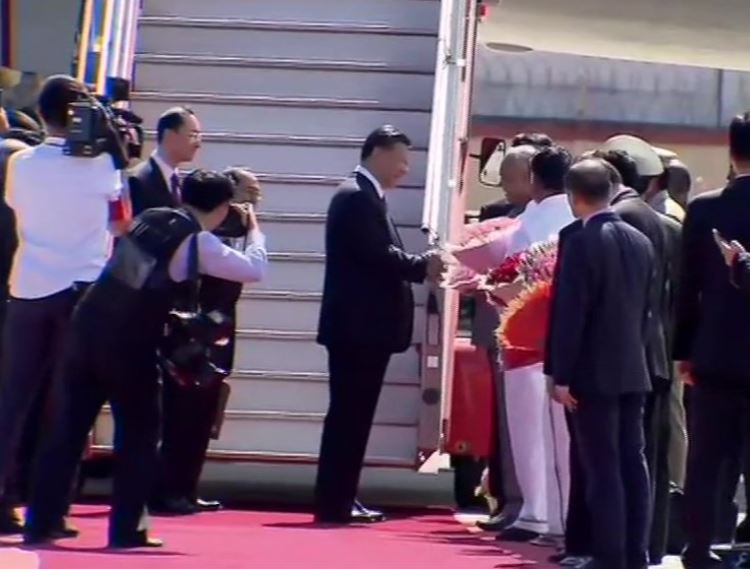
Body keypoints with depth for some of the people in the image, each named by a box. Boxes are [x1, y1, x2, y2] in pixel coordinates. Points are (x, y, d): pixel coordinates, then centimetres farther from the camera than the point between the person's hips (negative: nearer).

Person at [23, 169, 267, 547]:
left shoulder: (149, 218, 10)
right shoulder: (199, 243, -7)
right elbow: (254, 269, -4)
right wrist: (253, 228, 11)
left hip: (88, 327, 6)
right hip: (129, 344, -6)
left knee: (69, 428, 8)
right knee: (139, 434, 10)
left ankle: (40, 524, 9)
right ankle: (125, 530, 9)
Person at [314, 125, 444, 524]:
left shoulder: (366, 196, 20)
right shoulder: (357, 196, -13)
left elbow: (382, 256, 16)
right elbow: (378, 255, -21)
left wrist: (420, 268, 1)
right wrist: (423, 267, -12)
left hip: (366, 327, 10)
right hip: (358, 326, -10)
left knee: (353, 415, 11)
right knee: (348, 415, -8)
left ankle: (340, 500, 16)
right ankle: (333, 504, -5)